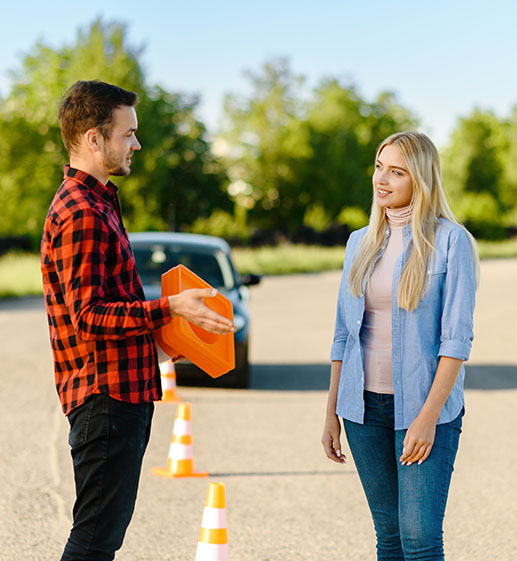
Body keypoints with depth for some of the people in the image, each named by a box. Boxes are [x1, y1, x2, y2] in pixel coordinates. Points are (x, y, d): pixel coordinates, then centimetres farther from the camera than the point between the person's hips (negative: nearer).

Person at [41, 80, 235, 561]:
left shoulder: (96, 204, 19)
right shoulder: (81, 214, -16)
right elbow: (88, 317, -23)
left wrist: (163, 337, 24)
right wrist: (169, 309, -28)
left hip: (121, 392, 11)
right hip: (105, 394, -11)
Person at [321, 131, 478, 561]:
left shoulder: (450, 240, -7)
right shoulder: (361, 243, 10)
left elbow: (457, 337, -11)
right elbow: (344, 334, 14)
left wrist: (429, 416, -18)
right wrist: (332, 414, 11)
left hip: (424, 404, -5)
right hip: (365, 404, 5)